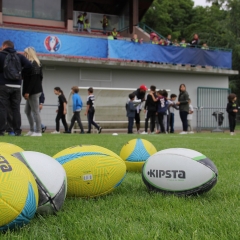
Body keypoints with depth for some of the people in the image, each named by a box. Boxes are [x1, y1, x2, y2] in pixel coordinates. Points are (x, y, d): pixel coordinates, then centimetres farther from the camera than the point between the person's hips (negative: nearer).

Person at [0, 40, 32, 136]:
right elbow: (29, 65, -1)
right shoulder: (19, 56, 10)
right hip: (16, 86, 4)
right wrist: (21, 73, 11)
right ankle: (17, 130, 5)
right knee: (16, 109, 7)